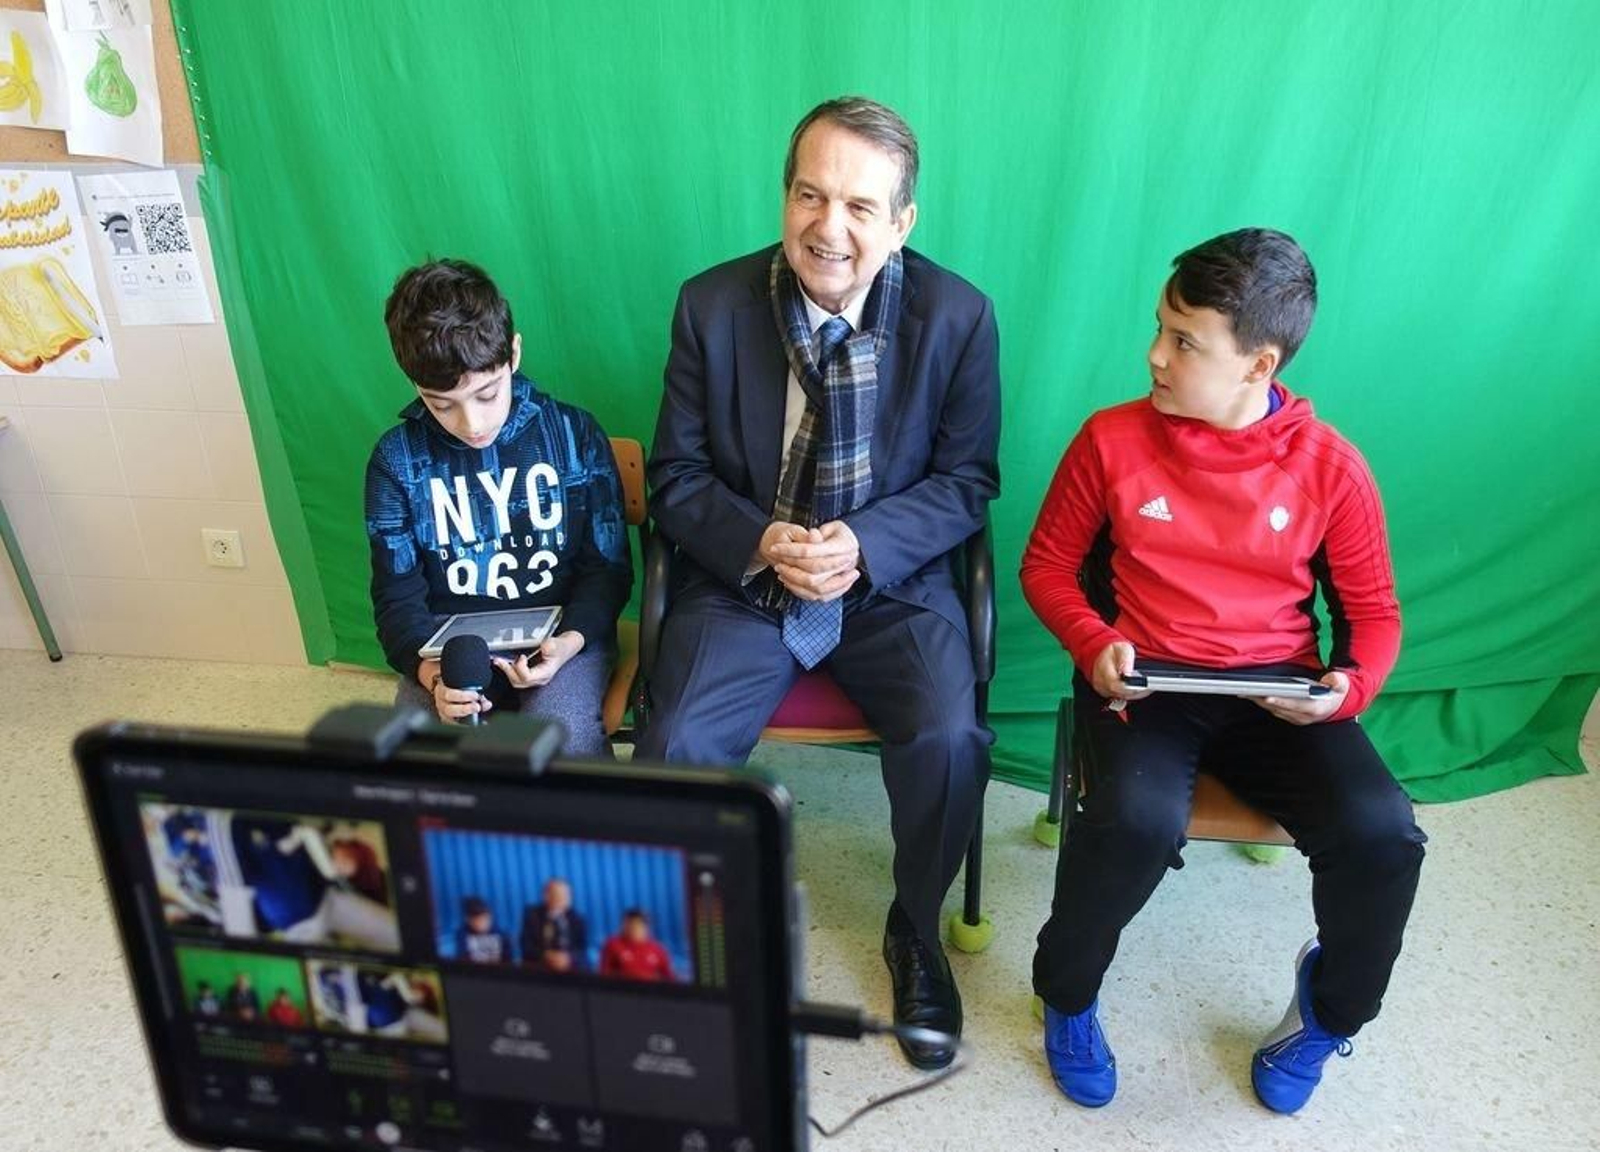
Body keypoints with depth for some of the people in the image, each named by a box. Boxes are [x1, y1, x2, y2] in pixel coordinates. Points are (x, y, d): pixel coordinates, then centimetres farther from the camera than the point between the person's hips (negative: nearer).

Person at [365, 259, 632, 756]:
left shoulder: (573, 434, -5)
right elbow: (398, 597, 0)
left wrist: (570, 639, -20)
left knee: (565, 740, -30)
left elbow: (608, 566, 0)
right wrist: (430, 671, -20)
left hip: (561, 629, -1)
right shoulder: (397, 459, -1)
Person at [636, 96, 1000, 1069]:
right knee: (677, 749, -21)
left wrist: (865, 545, -18)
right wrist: (762, 543, -19)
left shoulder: (958, 315, -7)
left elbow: (968, 479, -1)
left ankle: (915, 930, 10)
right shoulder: (712, 304, -6)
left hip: (893, 581, 0)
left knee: (949, 743, -23)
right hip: (742, 578, 1)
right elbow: (677, 475, 0)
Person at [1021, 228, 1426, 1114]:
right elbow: (1047, 564, 4)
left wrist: (1350, 686, -15)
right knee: (1139, 820, -32)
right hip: (1144, 681, -1)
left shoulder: (1331, 466, -2)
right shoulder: (1113, 439, -4)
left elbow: (1372, 610, 7)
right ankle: (1066, 994, 3)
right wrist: (1095, 645, -15)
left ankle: (1328, 1009, 15)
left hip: (1279, 692, 2)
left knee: (1382, 835, -22)